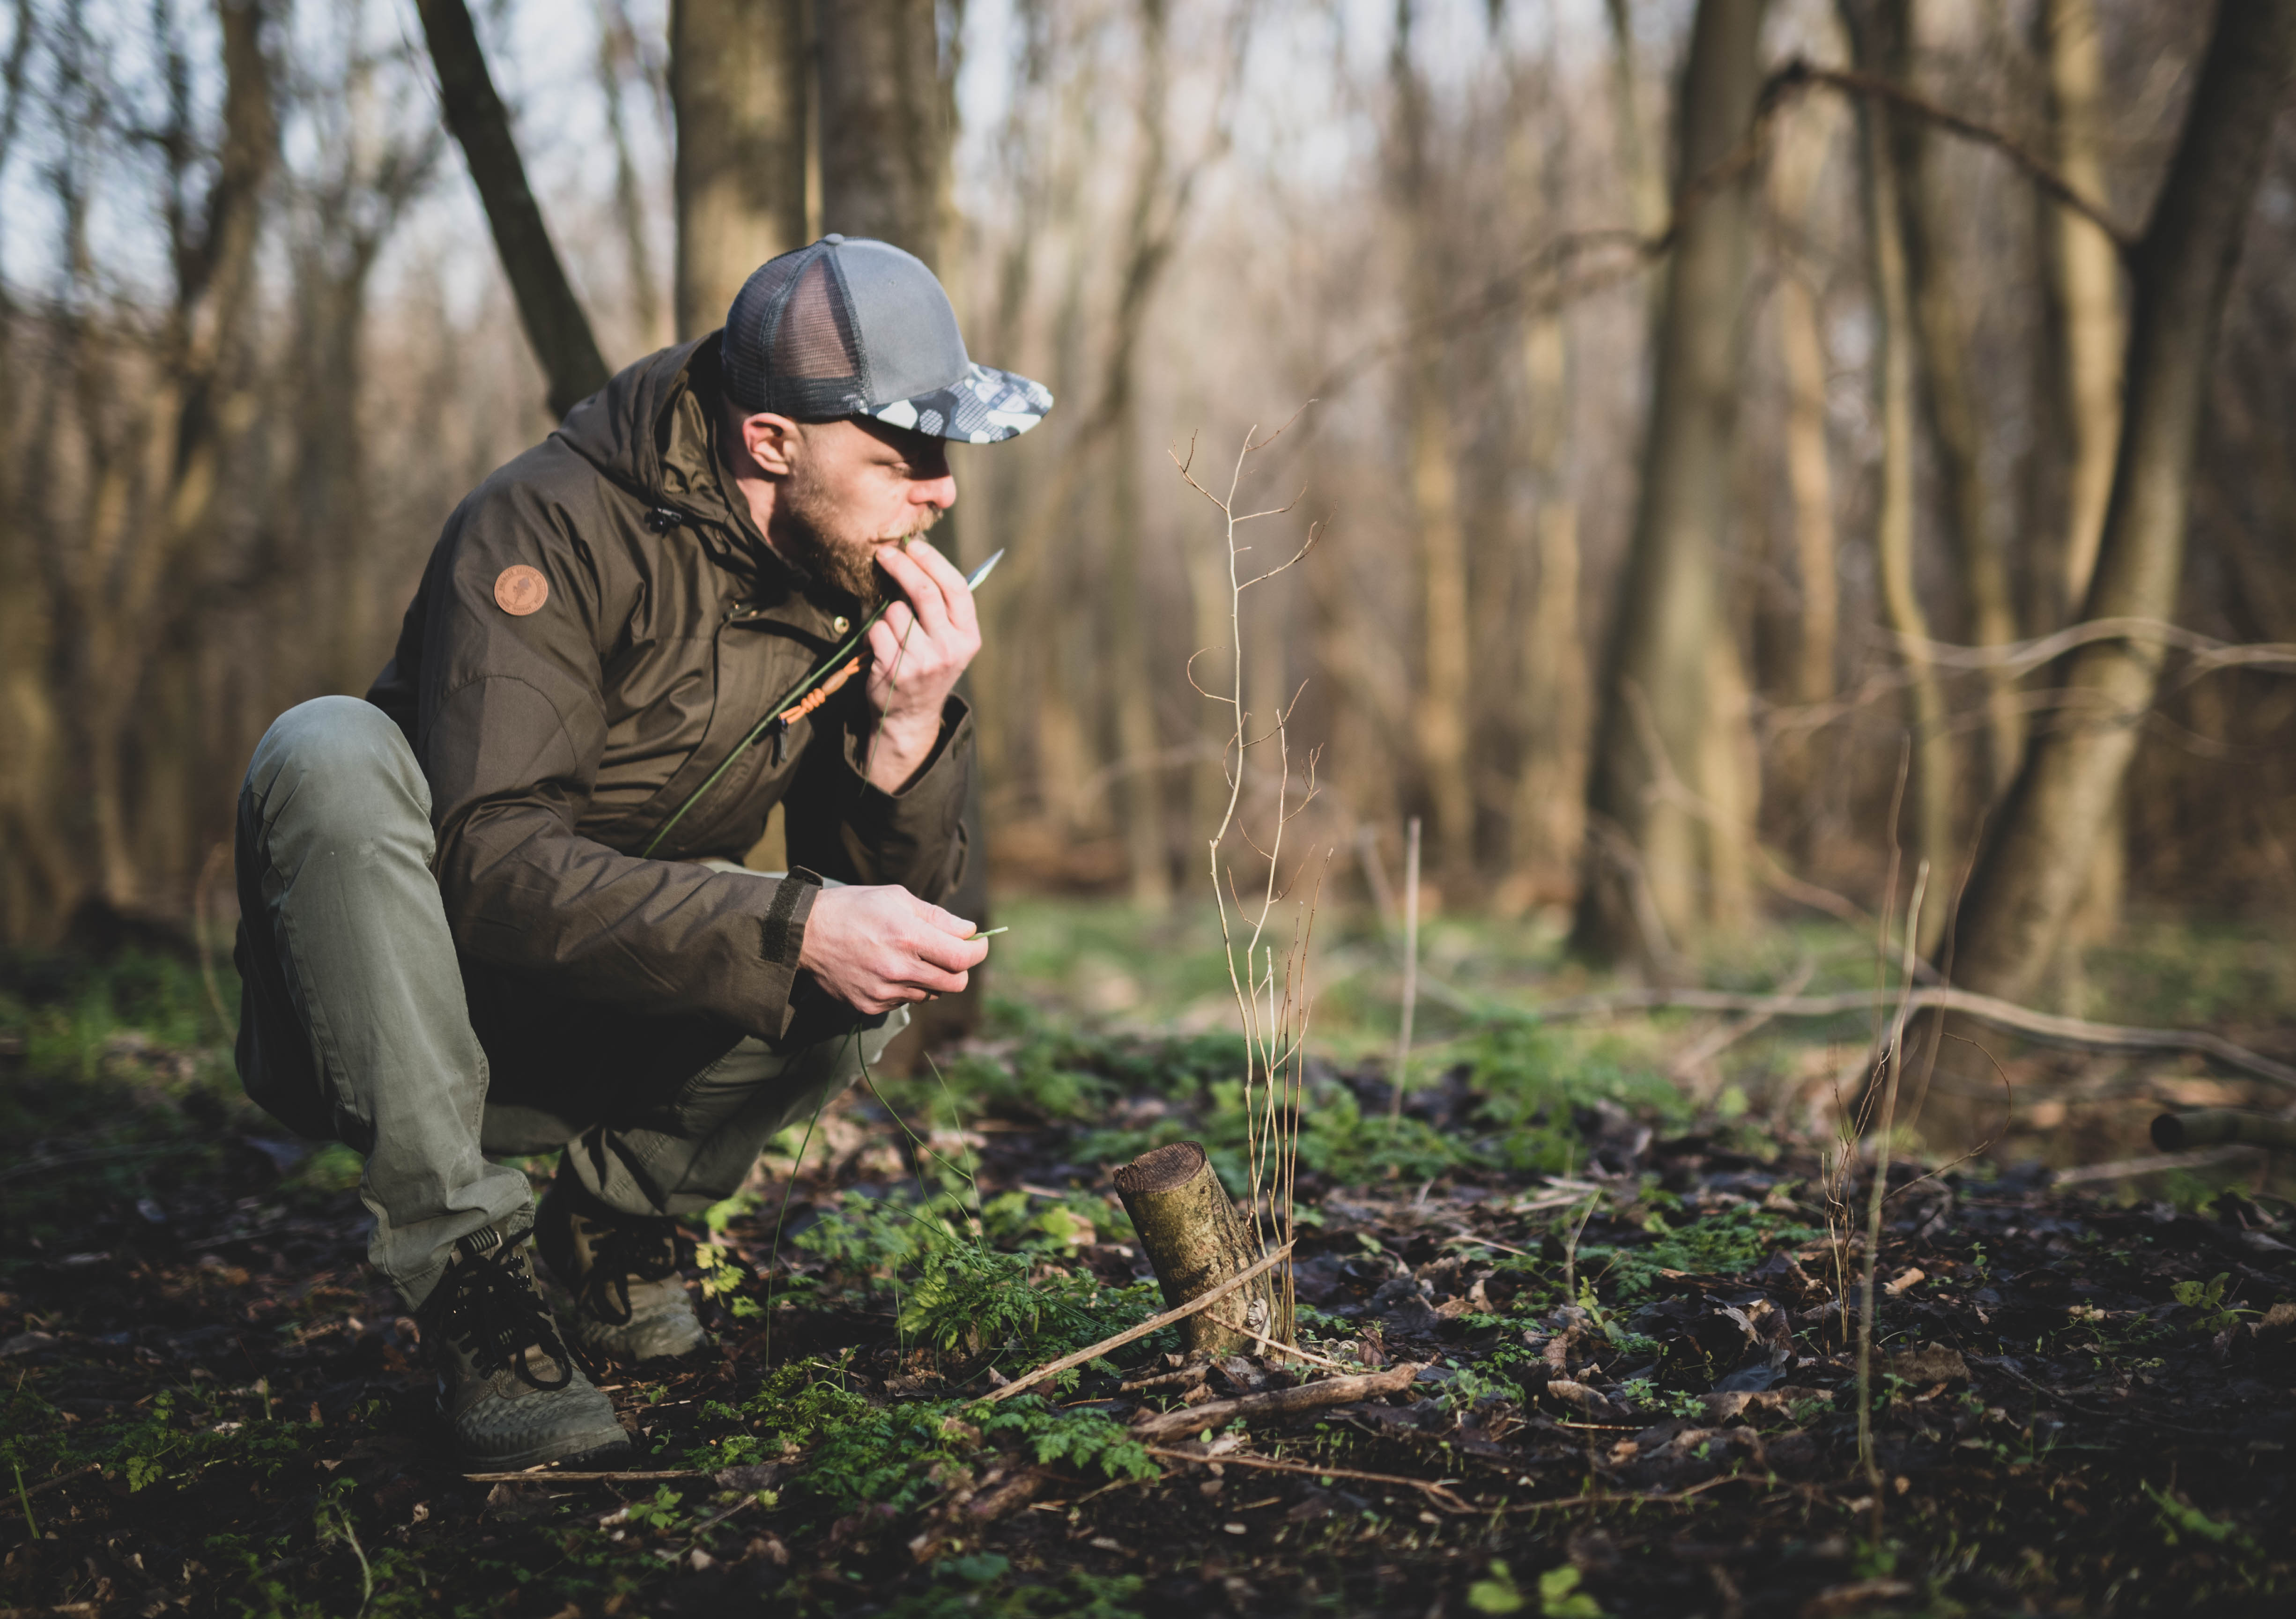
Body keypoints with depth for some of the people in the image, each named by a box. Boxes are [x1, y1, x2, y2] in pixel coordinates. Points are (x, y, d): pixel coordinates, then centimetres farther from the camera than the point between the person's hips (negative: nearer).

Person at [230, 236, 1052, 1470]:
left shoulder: (876, 584, -6)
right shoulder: (556, 528, -23)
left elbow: (899, 897, -7)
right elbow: (489, 861, -33)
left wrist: (912, 728, -26)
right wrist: (792, 928, -41)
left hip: (597, 1045, 4)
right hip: (377, 1030, -4)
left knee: (879, 973, -21)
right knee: (332, 752, -33)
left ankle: (619, 1209, 5)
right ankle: (464, 1270, -26)